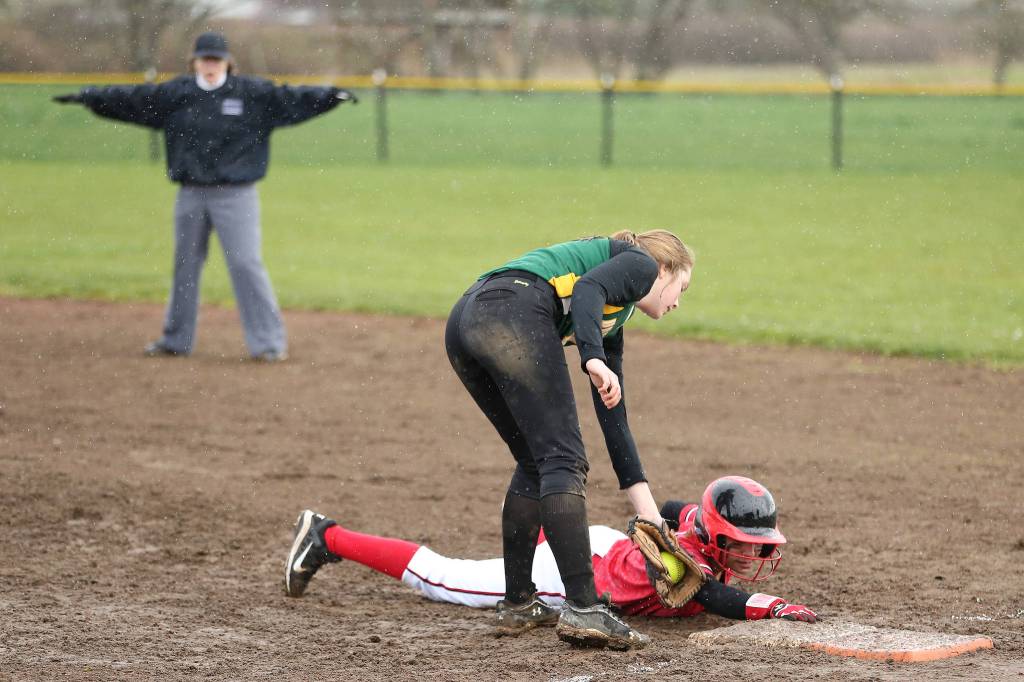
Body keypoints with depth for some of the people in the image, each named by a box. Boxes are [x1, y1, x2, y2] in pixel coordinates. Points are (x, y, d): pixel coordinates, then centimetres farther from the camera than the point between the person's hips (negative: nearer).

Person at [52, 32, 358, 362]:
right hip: (191, 195, 4)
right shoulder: (175, 94, 4)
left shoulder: (253, 93, -4)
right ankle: (176, 340, 27)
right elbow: (131, 98, 9)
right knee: (185, 266, 13)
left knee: (246, 264, -9)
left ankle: (269, 341, -4)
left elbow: (292, 99, -11)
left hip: (236, 196, -4)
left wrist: (331, 95, -25)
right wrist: (86, 97, 9)